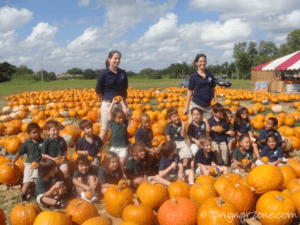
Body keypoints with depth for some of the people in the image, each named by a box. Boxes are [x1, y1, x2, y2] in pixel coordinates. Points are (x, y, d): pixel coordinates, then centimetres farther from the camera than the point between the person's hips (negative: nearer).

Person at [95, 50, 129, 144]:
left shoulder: (123, 73, 3)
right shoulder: (104, 74, -8)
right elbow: (98, 90, -1)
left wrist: (124, 101, 7)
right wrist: (105, 100, 2)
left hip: (120, 104, 3)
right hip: (107, 105, -3)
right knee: (105, 129, 6)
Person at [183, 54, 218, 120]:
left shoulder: (210, 75, 7)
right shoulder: (194, 76, -2)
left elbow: (213, 90, 11)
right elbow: (190, 92, 0)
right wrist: (186, 107, -2)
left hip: (207, 106, 3)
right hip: (196, 105, -3)